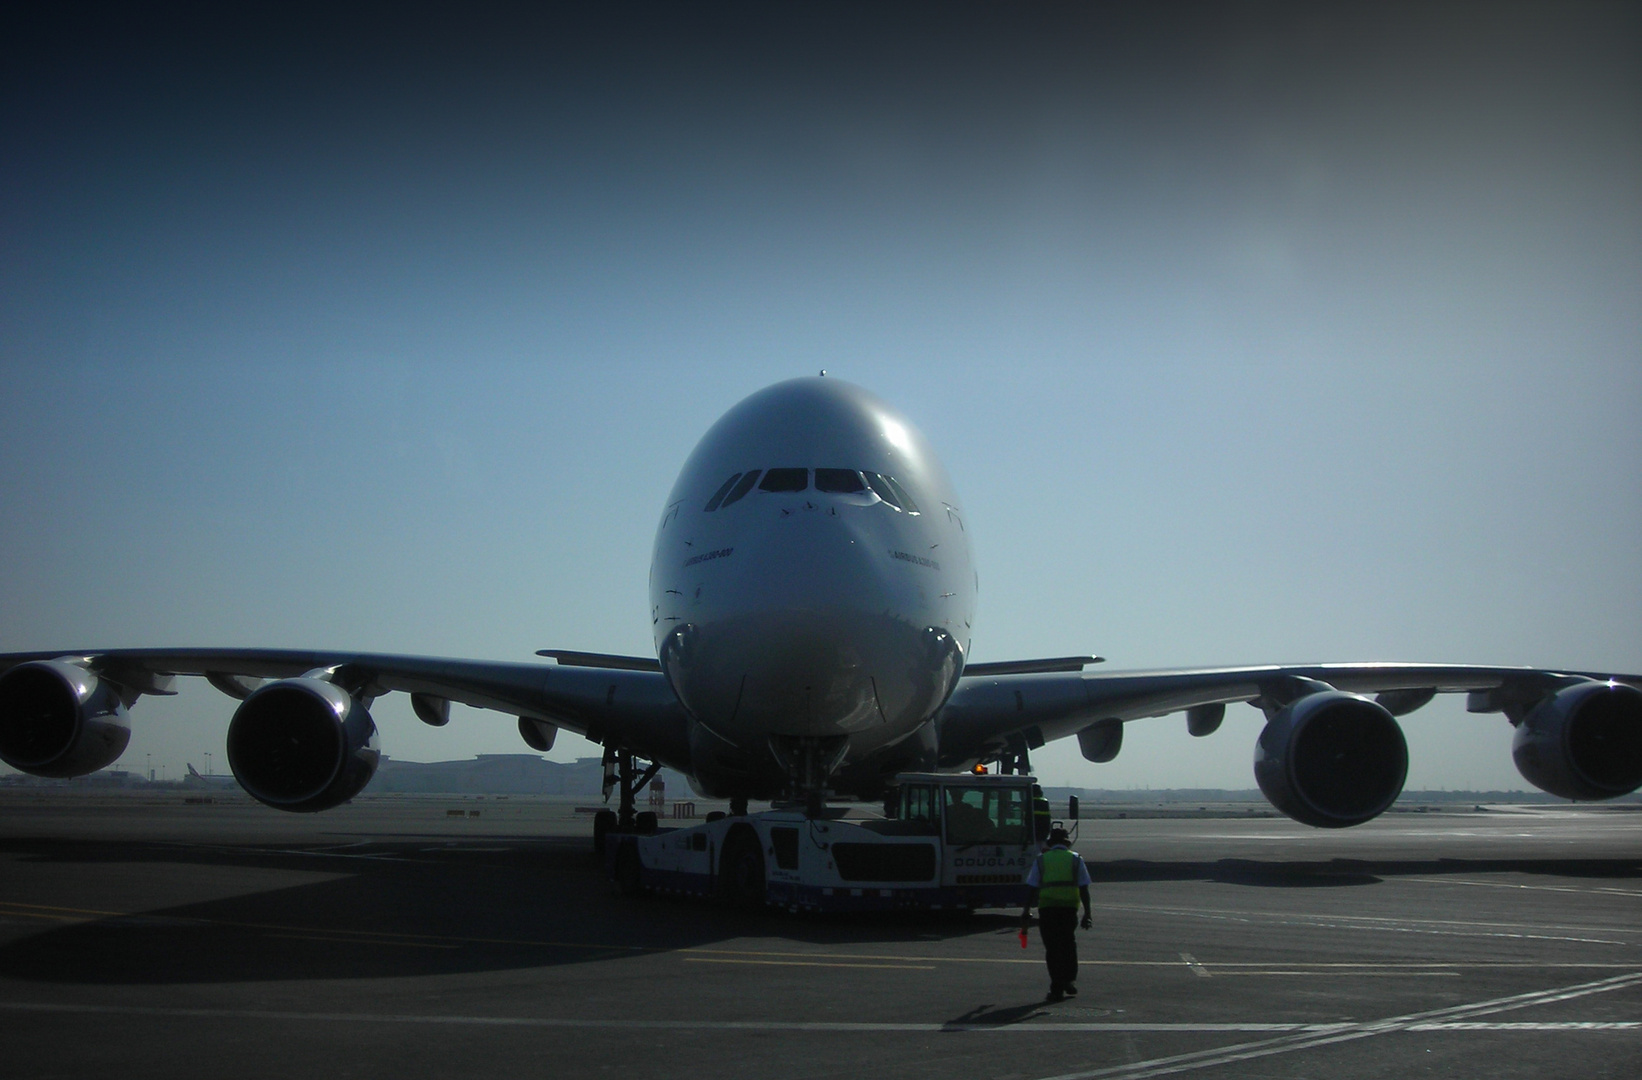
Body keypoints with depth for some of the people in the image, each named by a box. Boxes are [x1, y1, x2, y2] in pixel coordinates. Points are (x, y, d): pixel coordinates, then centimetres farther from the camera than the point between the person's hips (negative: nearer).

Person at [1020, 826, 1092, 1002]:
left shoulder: (1041, 860, 8)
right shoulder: (1076, 859, 8)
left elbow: (1032, 888, 3)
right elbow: (1084, 888, 3)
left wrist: (1026, 911, 8)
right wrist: (1087, 912, 5)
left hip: (1047, 908, -1)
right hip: (1069, 907, 1)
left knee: (1052, 948, 3)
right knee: (1068, 944, 19)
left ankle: (1057, 989, 0)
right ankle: (1070, 980, 11)